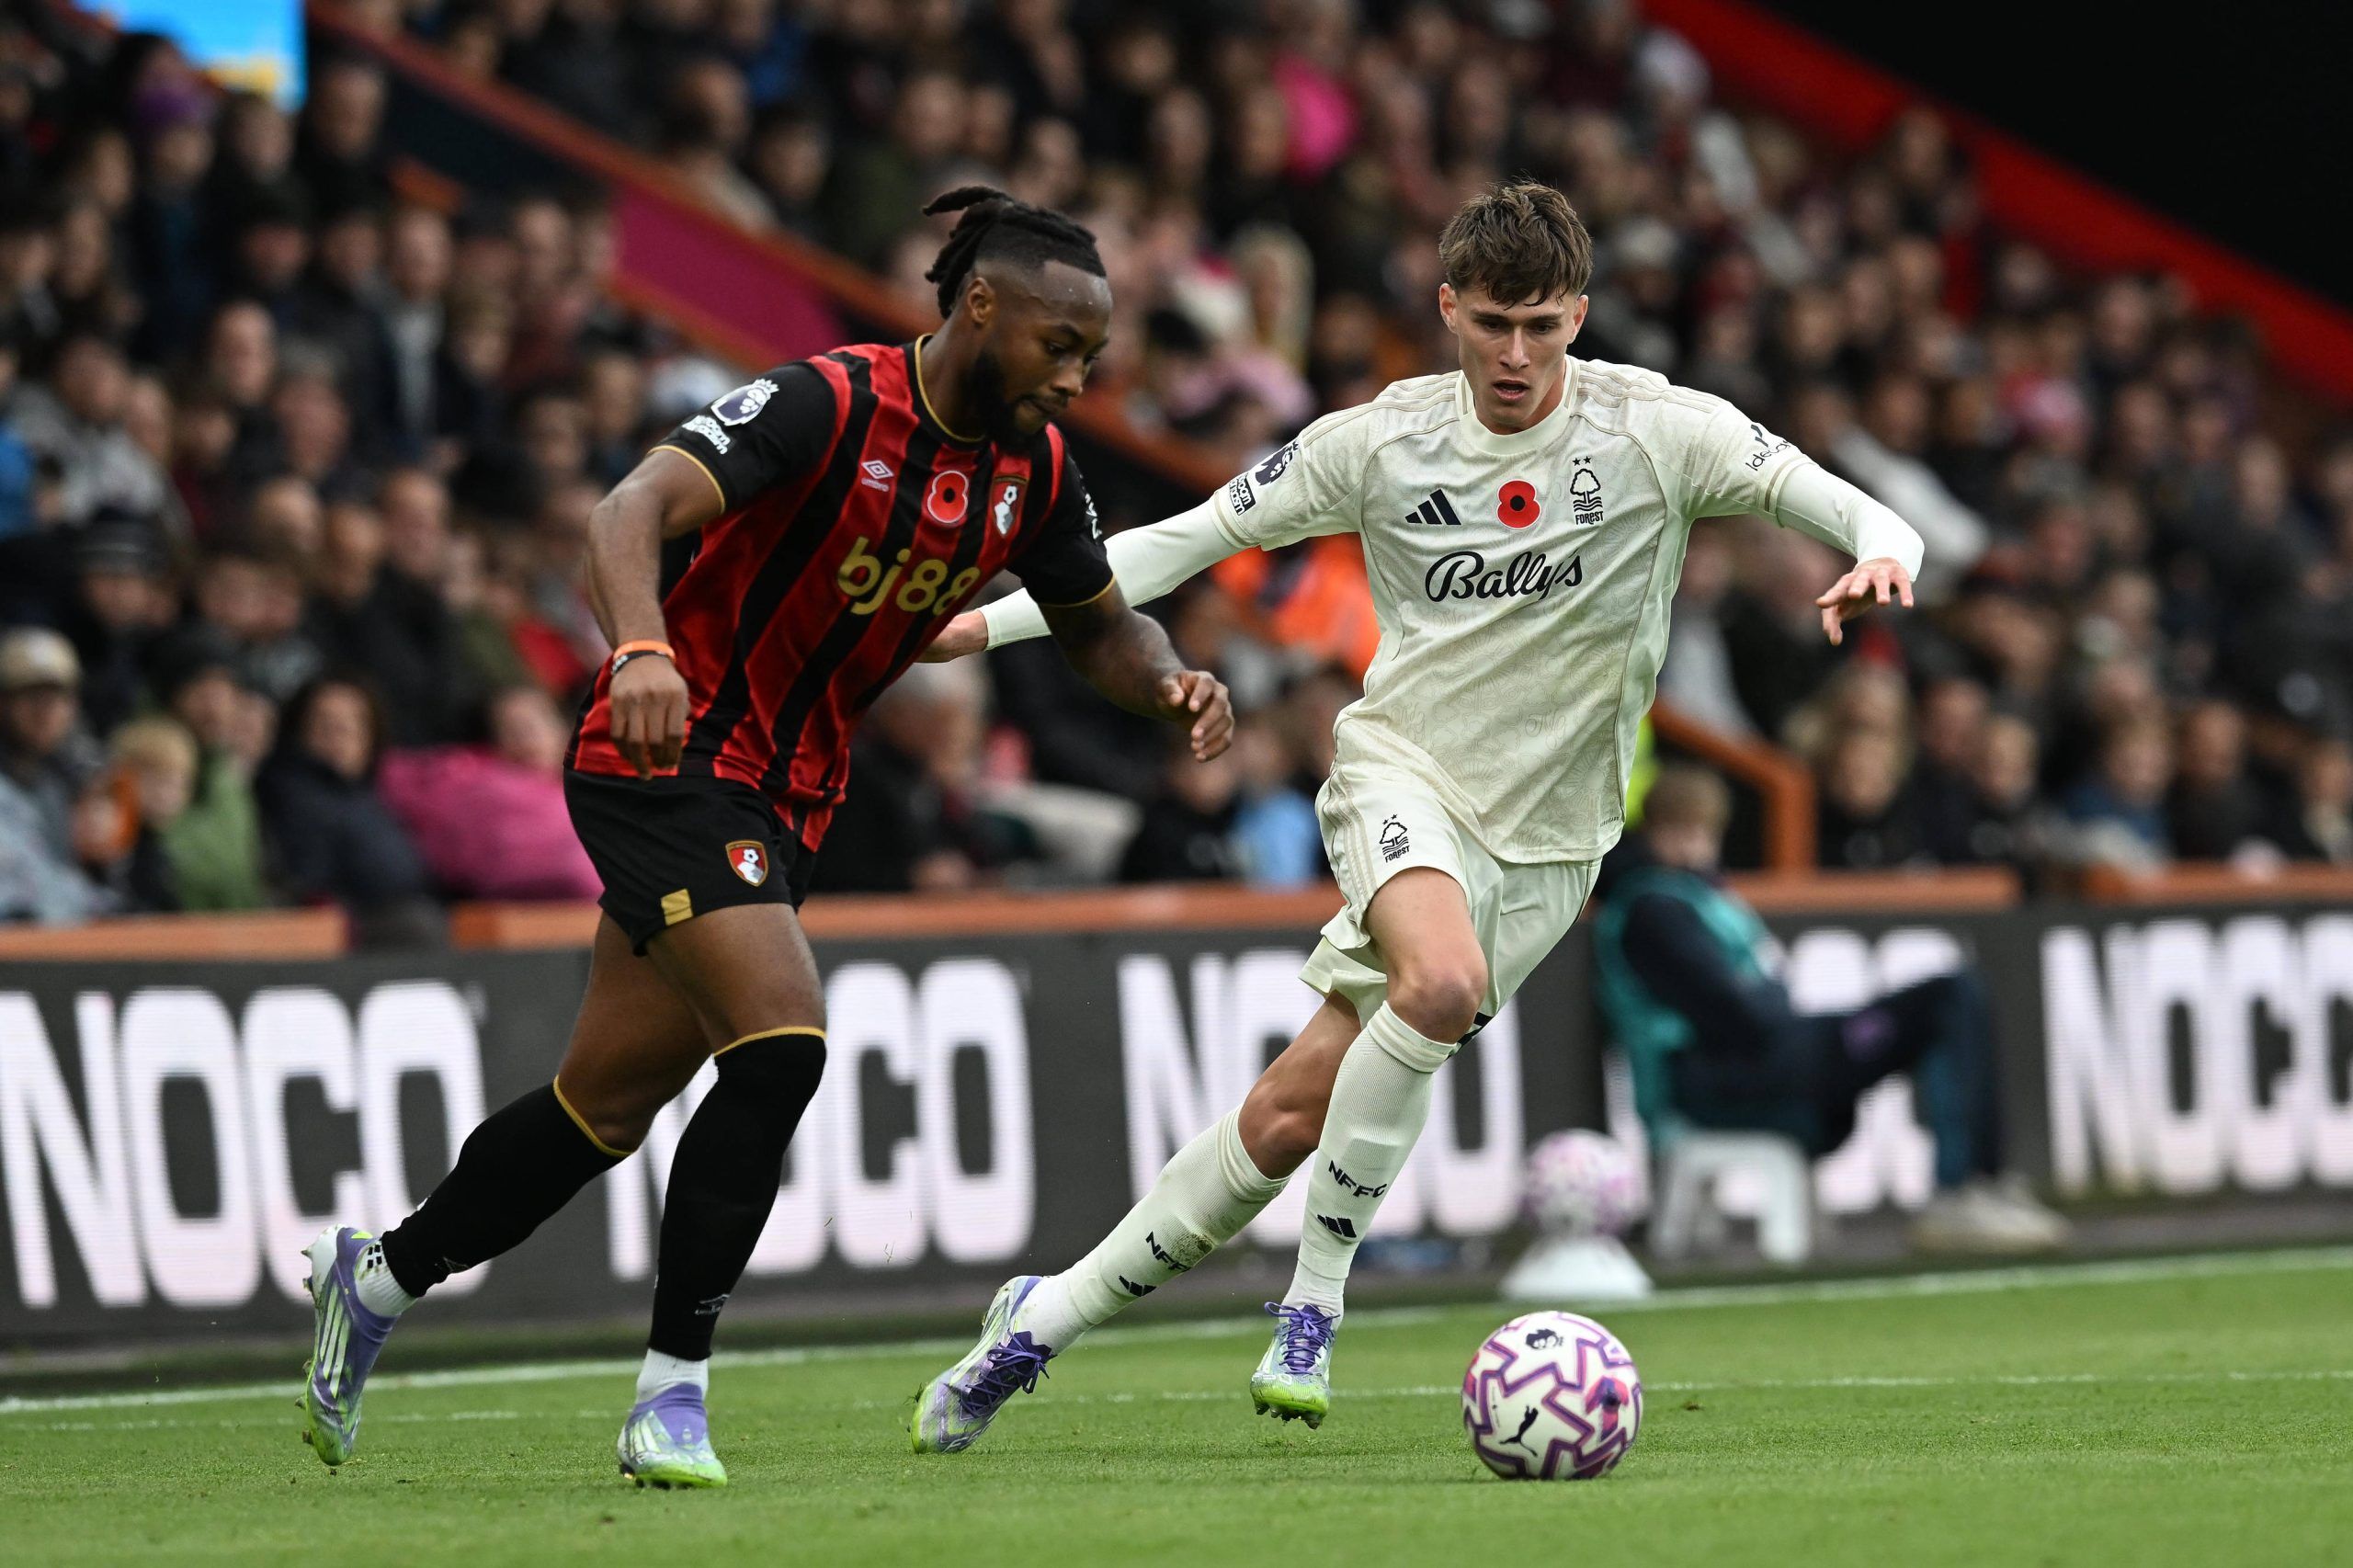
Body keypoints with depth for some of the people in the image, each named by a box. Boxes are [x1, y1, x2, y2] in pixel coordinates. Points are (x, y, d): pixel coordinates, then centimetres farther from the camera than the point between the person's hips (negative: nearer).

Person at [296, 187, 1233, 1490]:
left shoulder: (1033, 467, 3)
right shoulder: (830, 404, -20)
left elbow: (1098, 627, 17)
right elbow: (635, 510, -31)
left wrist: (1169, 682, -6)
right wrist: (642, 650, -50)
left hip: (780, 800, 8)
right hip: (670, 757, -8)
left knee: (612, 1099, 13)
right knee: (780, 1046, -23)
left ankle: (379, 1274, 35)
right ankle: (672, 1393, -14)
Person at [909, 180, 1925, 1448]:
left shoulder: (1656, 430, -6)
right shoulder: (1381, 442, -3)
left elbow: (1837, 505, -11)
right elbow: (1189, 539, 5)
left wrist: (1880, 554, -35)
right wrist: (991, 620, 0)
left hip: (1544, 841, 1)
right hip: (1403, 770, -1)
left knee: (1294, 1115, -4)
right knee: (1443, 978, -34)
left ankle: (1054, 1311, 12)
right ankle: (1317, 1290, -17)